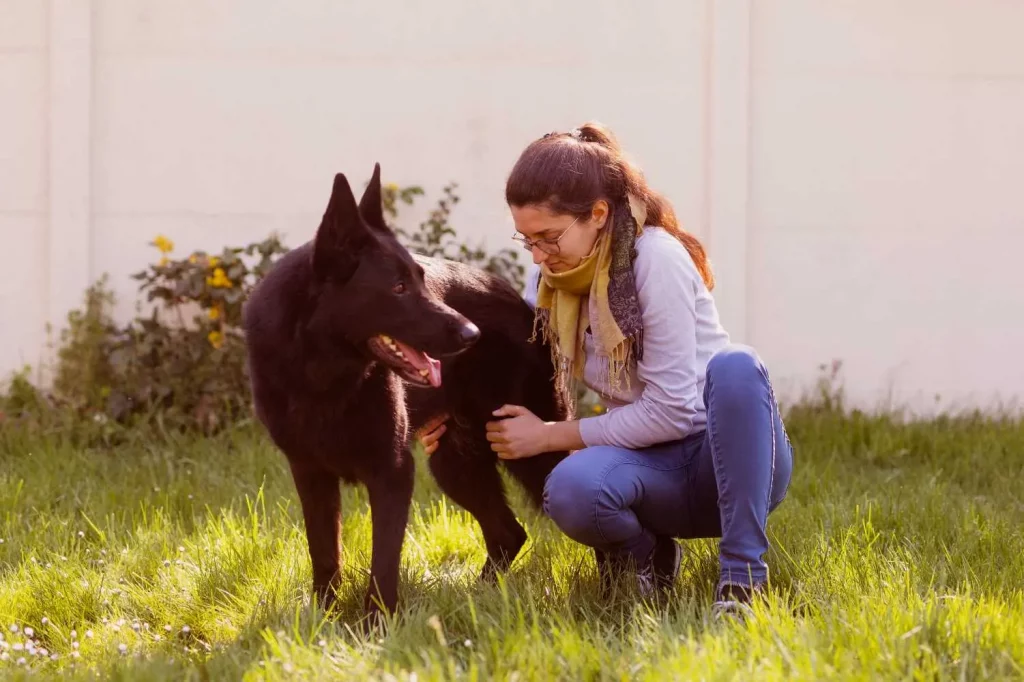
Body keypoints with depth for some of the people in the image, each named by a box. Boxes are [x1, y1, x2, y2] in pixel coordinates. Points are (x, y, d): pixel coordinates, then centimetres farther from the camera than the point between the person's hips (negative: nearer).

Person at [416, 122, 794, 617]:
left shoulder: (655, 258, -18)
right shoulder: (551, 280, 2)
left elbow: (670, 409, -19)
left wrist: (549, 436, -14)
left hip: (731, 453, -4)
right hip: (652, 466, 4)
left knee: (735, 365, -38)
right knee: (571, 489, -33)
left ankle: (743, 576, -29)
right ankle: (643, 555, 2)